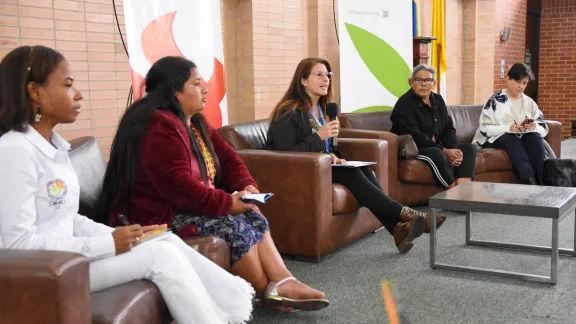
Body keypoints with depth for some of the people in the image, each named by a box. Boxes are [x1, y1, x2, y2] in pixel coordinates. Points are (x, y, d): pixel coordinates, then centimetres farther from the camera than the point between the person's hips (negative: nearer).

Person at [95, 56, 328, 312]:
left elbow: (228, 158, 12)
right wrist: (228, 203, -25)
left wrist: (247, 186, -8)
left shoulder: (196, 122, 11)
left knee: (253, 217, -7)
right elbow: (178, 185, -30)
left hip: (188, 206, 10)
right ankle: (270, 292, -5)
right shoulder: (159, 129, -22)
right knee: (235, 226, -22)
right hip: (158, 215, -10)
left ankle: (284, 282, -17)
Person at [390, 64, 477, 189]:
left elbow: (449, 128, 8)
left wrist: (453, 150, -14)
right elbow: (415, 137, -21)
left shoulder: (438, 100, 12)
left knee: (469, 148, -9)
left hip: (438, 148, 8)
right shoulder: (405, 103, -12)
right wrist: (445, 151, -25)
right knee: (436, 154, -37)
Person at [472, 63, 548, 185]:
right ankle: (530, 183, -48)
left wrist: (535, 127, -17)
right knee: (511, 138, -36)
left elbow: (544, 130, 7)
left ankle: (540, 182, -33)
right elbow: (484, 128, -10)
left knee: (535, 137, -28)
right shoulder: (495, 100, 0)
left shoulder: (529, 102, 13)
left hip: (525, 139, 4)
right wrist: (508, 128, -24)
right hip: (498, 138, -4)